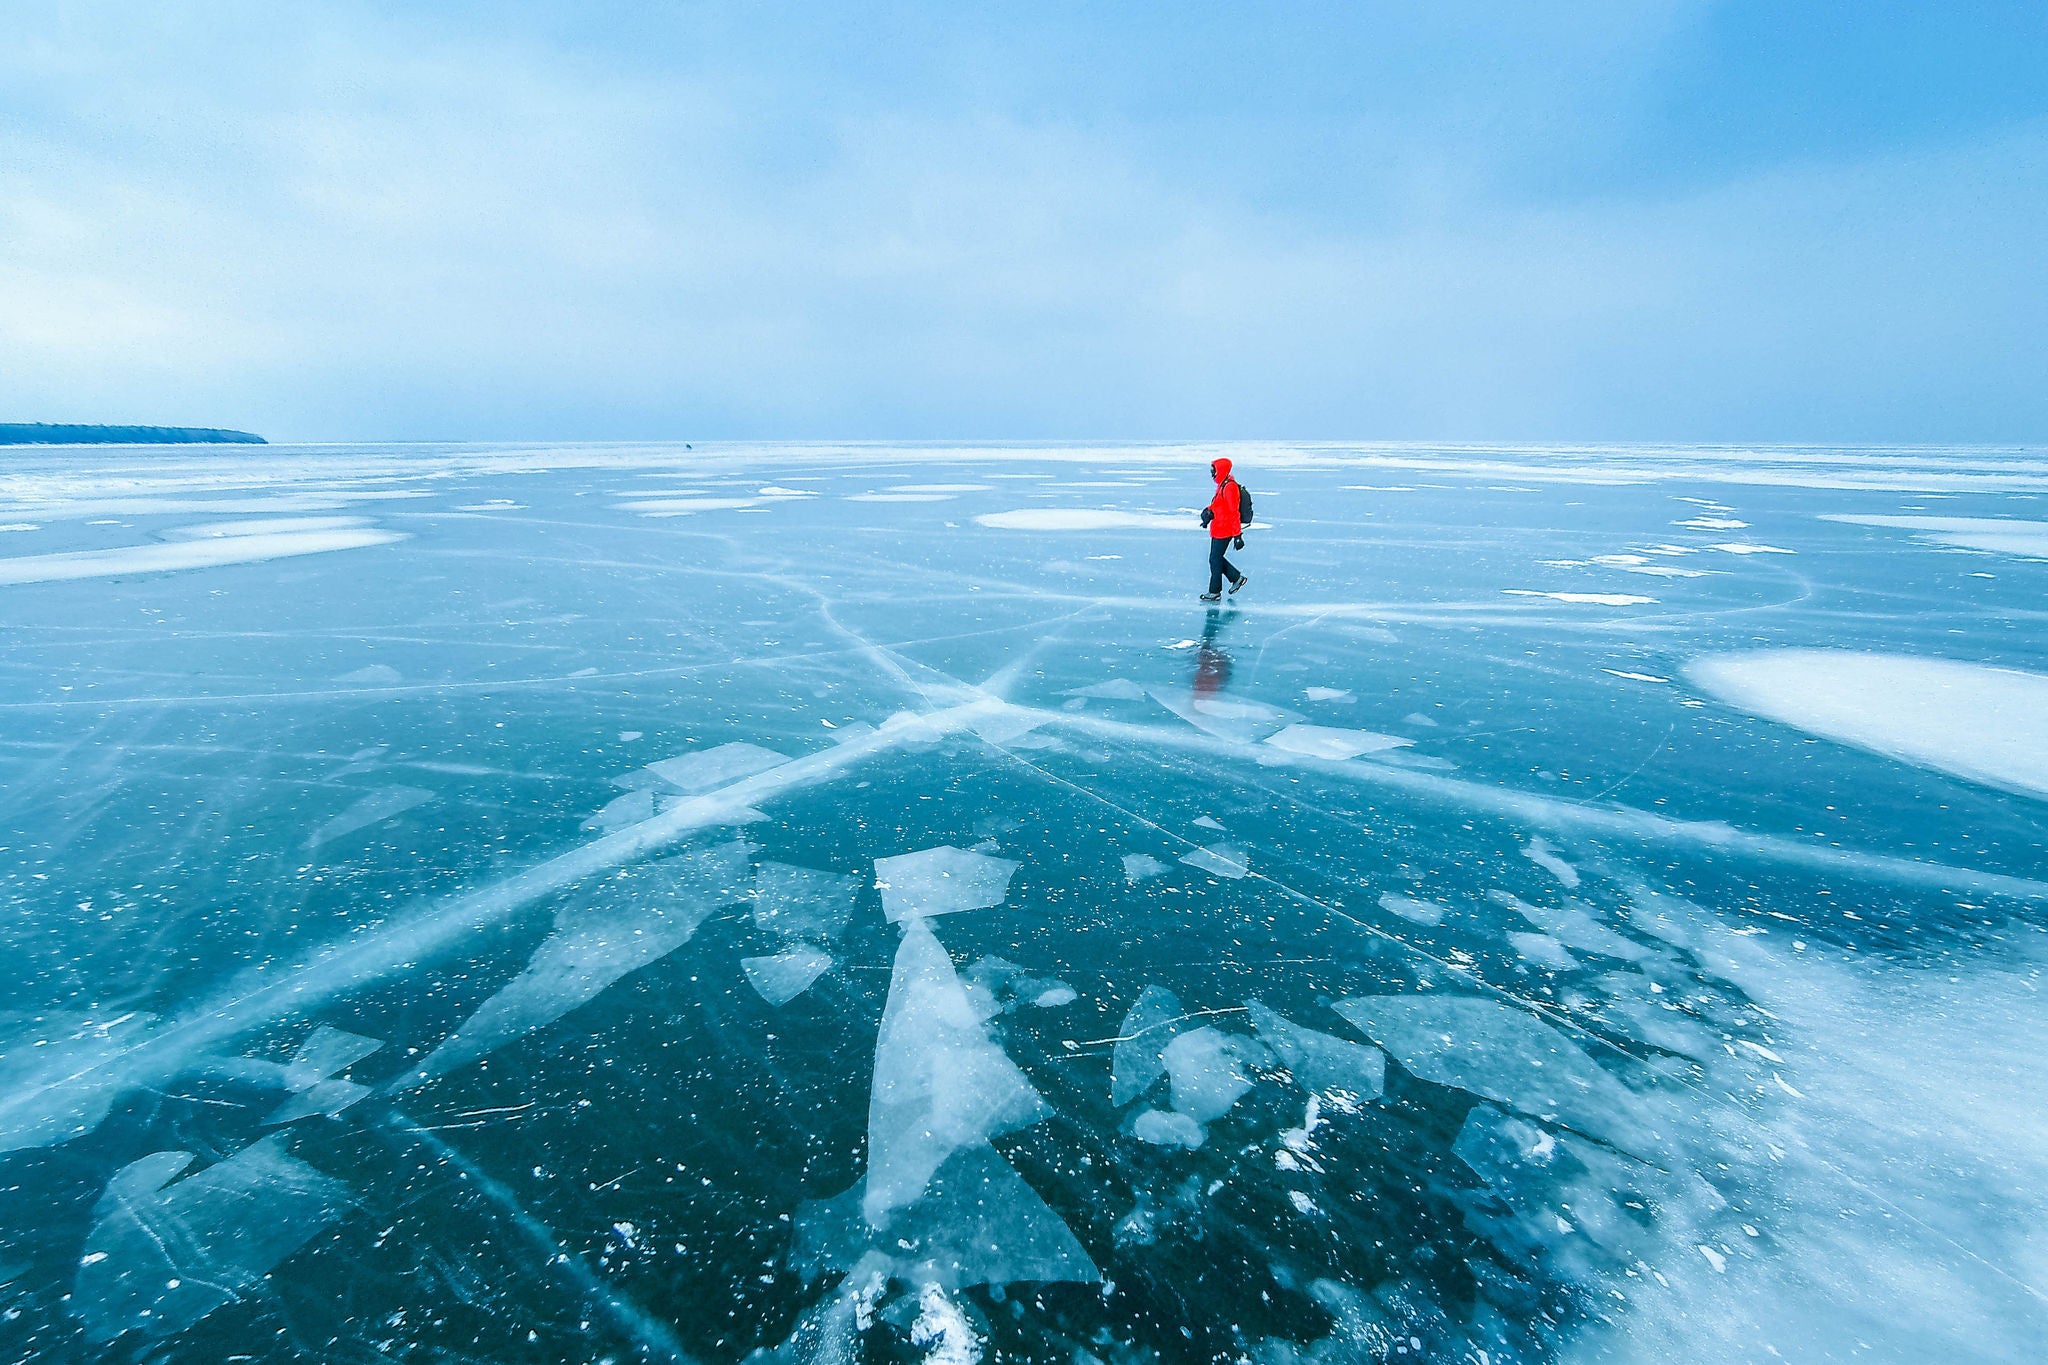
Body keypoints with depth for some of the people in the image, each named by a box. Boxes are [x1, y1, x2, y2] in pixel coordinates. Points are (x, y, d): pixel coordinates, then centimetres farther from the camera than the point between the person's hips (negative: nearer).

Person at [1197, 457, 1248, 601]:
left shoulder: (1230, 487, -20)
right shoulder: (1222, 484, 11)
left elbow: (1234, 512, -22)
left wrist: (1238, 535, -23)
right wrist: (1209, 510, 4)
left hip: (1224, 530, -10)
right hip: (1218, 529, 10)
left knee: (1215, 559, -2)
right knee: (1217, 557, 16)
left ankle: (1215, 592, 9)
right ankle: (1237, 578, 28)